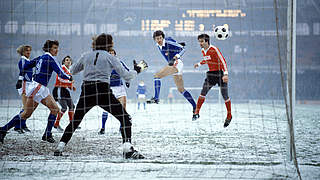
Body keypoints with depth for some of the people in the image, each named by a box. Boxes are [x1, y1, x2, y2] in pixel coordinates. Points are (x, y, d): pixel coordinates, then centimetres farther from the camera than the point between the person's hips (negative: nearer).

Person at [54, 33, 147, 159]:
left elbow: (73, 71, 28)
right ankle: (127, 148, -16)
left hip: (86, 91, 4)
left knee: (75, 121, 20)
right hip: (103, 91, -4)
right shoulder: (109, 57, 6)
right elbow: (126, 76, 2)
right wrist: (137, 70, 20)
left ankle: (60, 147, 15)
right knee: (125, 118, -1)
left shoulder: (86, 56, 14)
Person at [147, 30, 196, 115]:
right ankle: (195, 107, 14)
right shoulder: (159, 46, 10)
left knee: (157, 75, -19)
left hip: (176, 63, -9)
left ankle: (156, 98, -27)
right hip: (171, 64, 9)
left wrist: (177, 56, -28)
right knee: (181, 89, 11)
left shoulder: (168, 42, -13)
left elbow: (183, 49, -14)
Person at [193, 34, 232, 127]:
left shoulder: (214, 49, -17)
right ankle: (197, 112, -5)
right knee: (203, 92, -10)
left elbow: (223, 61, -22)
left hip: (220, 73, -6)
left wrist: (225, 74, -32)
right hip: (211, 73, 6)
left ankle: (229, 116, 14)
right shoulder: (203, 51, 7)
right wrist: (199, 64, 22)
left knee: (225, 96, -1)